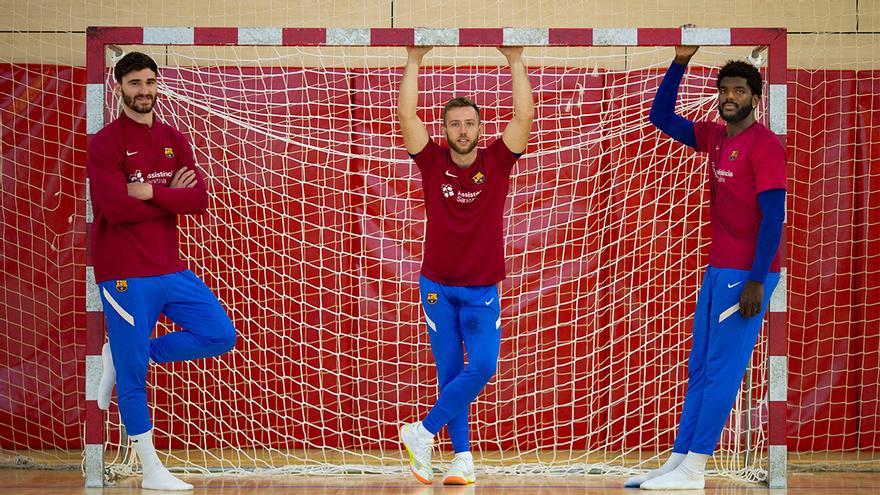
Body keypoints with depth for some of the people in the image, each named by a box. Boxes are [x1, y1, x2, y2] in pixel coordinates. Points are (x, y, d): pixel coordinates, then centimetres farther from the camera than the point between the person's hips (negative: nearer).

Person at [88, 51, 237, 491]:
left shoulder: (174, 141, 10)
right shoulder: (105, 143, -8)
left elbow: (199, 199, -2)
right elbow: (118, 207, -20)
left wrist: (151, 193, -16)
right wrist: (171, 196, -8)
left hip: (169, 268, 6)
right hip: (125, 274, -6)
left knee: (220, 336, 3)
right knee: (132, 378, -1)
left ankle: (123, 356, 14)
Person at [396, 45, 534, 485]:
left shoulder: (496, 162, -1)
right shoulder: (433, 163, -1)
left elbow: (525, 116, -9)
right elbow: (406, 115, -9)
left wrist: (516, 62, -10)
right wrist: (414, 61, -9)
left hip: (483, 290, 0)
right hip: (437, 286, 0)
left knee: (482, 366, -15)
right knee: (450, 372, 1)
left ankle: (422, 432, -1)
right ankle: (462, 457, 5)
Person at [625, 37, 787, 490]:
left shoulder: (763, 145, -12)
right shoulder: (715, 138, 12)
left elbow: (773, 216, -16)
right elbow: (661, 117, 18)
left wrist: (756, 280, -20)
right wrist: (680, 62, 7)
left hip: (746, 274, -9)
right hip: (716, 270, 9)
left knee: (721, 371, -7)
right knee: (699, 369, 8)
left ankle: (692, 471, -7)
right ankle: (677, 463, 10)